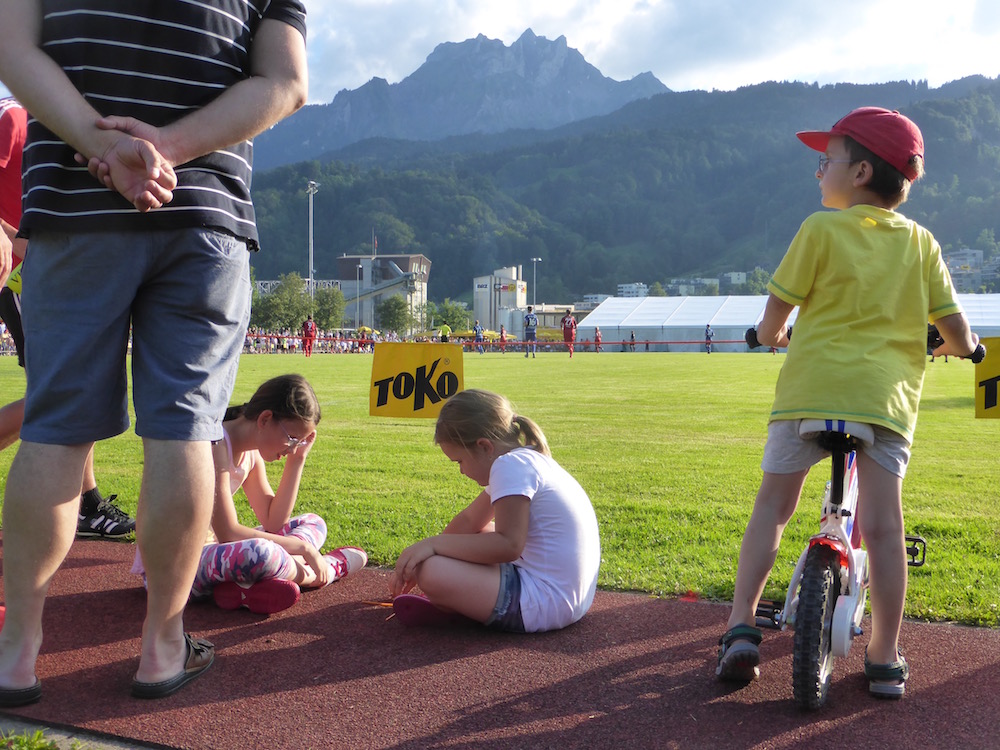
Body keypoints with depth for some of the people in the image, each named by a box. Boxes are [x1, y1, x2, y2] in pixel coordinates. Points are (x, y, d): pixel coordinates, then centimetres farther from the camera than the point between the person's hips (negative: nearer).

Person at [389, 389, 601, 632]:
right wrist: (411, 561, 22)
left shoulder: (511, 465, -16)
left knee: (431, 572, -21)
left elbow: (508, 545, -26)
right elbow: (469, 521, 22)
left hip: (543, 606, -11)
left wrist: (433, 544, -20)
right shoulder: (527, 459, 15)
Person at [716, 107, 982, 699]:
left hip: (811, 386, -2)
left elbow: (778, 310, 4)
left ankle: (742, 627, 5)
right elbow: (957, 331, 8)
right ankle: (885, 660, 10)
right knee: (882, 526, 3)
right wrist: (963, 347, 32)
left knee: (772, 507, 10)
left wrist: (769, 335, 27)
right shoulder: (920, 242, 10)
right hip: (887, 394, 2)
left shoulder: (821, 229, 1)